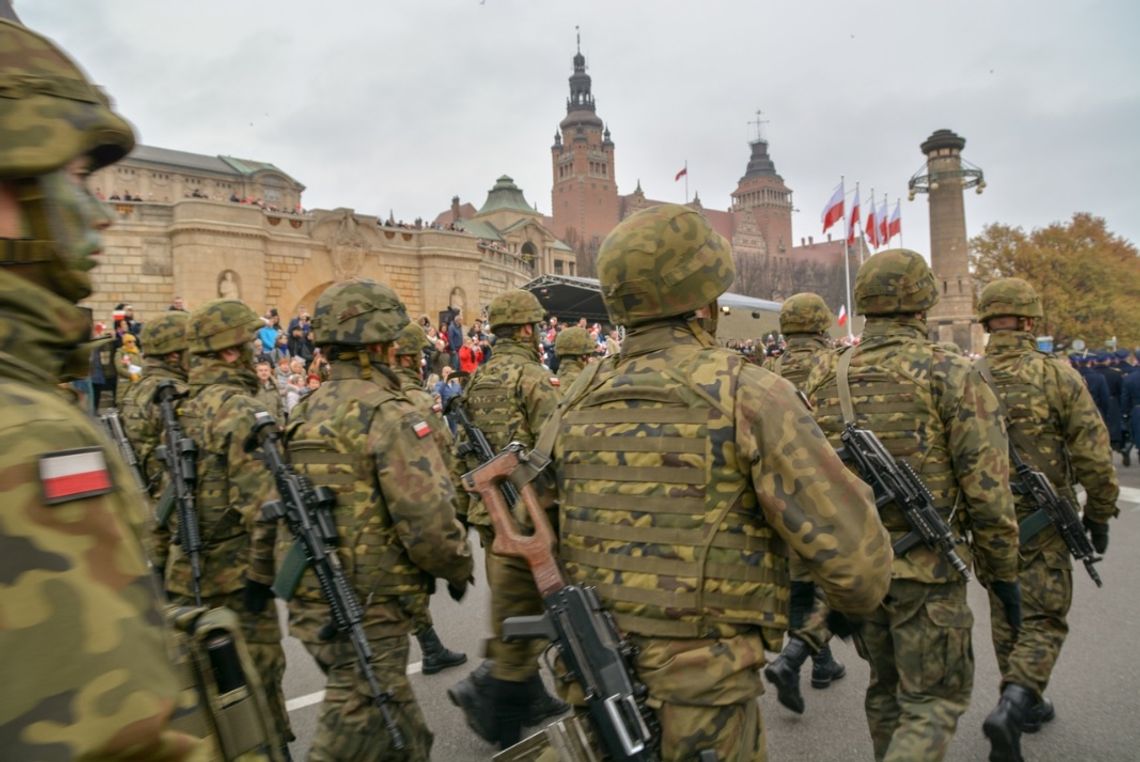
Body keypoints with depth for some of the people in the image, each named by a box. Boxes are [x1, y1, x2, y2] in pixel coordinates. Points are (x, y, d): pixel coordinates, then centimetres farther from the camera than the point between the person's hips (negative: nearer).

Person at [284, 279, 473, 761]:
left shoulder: (306, 412, 10)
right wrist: (458, 567, -4)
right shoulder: (387, 413, -16)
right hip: (367, 611, -8)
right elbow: (426, 517, -22)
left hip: (312, 602, 9)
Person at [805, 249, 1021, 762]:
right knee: (934, 701, 7)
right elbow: (987, 487, -12)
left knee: (886, 688, 22)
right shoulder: (951, 375, -10)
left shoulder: (824, 377, 3)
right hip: (926, 568, -5)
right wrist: (1002, 572, 0)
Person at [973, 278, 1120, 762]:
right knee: (1043, 620, 4)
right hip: (1041, 523, -3)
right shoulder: (1057, 375, -11)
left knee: (1006, 615, 19)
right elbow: (1093, 454, -10)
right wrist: (1099, 513, 3)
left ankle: (1026, 702, 33)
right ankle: (1011, 709, -13)